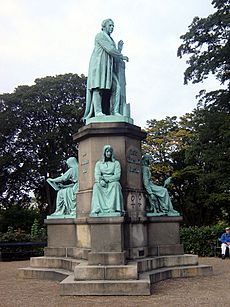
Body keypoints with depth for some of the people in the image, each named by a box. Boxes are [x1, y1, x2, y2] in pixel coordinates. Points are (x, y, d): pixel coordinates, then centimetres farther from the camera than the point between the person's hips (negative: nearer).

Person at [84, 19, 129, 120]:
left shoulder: (110, 39, 30)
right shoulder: (100, 35, 2)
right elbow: (109, 49, -10)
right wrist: (122, 56, -2)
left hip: (108, 66, 9)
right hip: (99, 64, -8)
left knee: (116, 87, -8)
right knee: (98, 87, -17)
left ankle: (114, 111, -16)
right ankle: (98, 111, -25)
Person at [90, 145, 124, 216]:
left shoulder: (116, 163, 12)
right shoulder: (99, 163, 17)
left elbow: (117, 176, 0)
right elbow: (97, 175, 5)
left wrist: (106, 179, -14)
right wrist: (101, 180, -18)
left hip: (112, 182, -1)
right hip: (102, 183, 1)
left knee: (116, 184, -35)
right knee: (96, 186, -32)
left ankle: (113, 209, -42)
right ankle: (97, 210, -39)